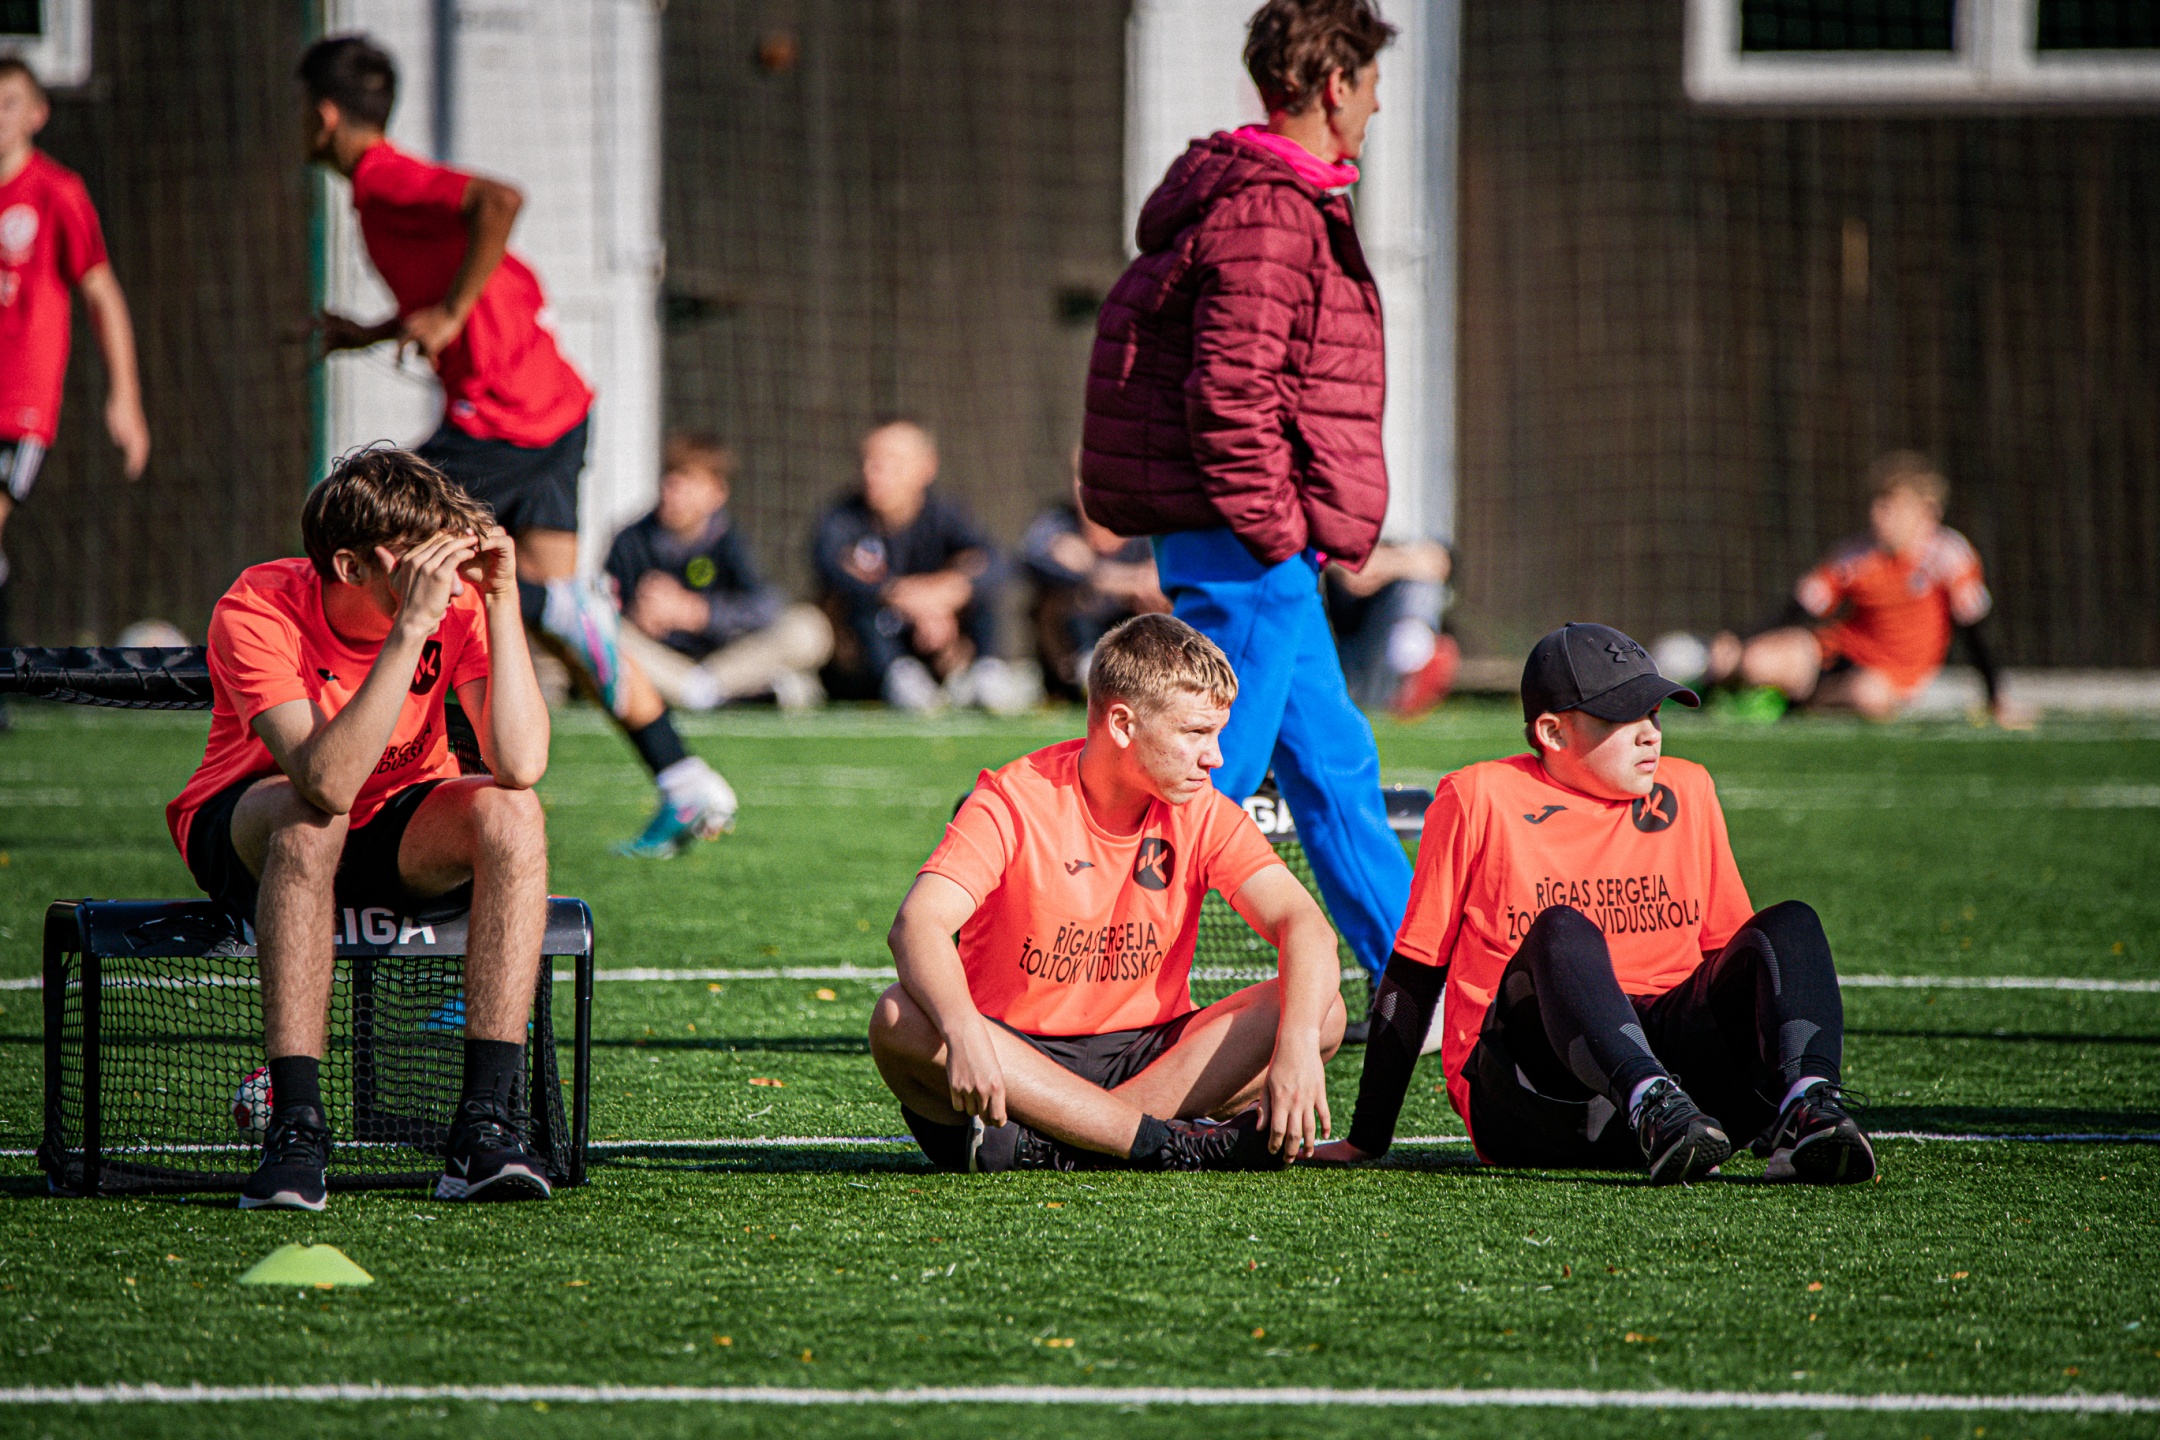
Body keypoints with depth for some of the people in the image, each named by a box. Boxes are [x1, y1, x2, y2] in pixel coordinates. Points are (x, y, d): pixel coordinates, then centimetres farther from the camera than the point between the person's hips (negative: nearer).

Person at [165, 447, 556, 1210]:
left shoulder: (461, 601, -17)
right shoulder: (256, 612, -27)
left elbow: (520, 764, -30)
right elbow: (326, 783, -41)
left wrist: (503, 601, -32)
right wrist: (411, 628, -43)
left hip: (400, 840, 3)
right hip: (243, 828, -3)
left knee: (511, 815, -27)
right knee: (306, 821, -37)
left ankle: (484, 1126, -30)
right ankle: (295, 1129, -37)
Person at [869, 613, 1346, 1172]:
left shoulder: (1203, 814, -1)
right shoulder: (1014, 804, -13)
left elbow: (1304, 925, -12)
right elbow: (917, 925, -28)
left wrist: (1297, 1045, -33)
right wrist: (962, 1034, -49)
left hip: (1143, 1055, 3)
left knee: (1321, 1013, -20)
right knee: (898, 1019, -35)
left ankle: (1050, 1148, -31)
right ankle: (1170, 1143, -37)